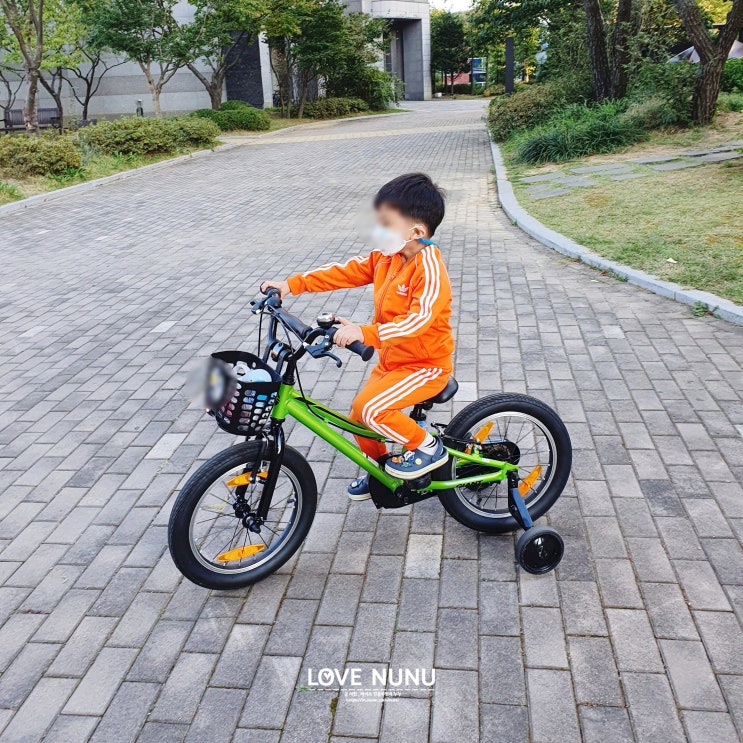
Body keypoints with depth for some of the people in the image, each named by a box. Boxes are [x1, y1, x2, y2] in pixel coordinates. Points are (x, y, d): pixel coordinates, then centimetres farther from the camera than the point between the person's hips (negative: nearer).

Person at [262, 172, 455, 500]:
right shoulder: (384, 257, 0)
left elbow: (419, 318, -37)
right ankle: (383, 467, 38)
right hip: (391, 359, 9)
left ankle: (428, 447, -3)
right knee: (359, 417, 12)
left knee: (369, 408, -25)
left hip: (427, 365, -8)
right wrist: (292, 284, -5)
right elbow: (344, 272, 3)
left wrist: (365, 333, -48)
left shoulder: (429, 269, -25)